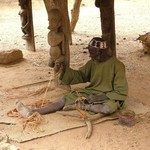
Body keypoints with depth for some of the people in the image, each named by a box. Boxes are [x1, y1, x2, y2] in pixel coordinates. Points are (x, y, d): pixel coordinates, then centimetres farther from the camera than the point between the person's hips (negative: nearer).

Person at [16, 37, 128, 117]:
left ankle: (81, 106, -24)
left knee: (109, 108, -42)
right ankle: (32, 112, -22)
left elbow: (121, 92, -14)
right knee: (66, 99, -12)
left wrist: (102, 97, -23)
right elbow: (80, 75, 10)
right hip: (92, 93, 6)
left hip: (108, 97, -5)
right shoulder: (93, 63, 4)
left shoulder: (117, 65, -15)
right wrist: (64, 70, -7)